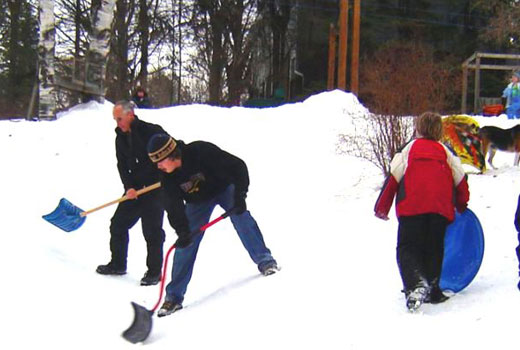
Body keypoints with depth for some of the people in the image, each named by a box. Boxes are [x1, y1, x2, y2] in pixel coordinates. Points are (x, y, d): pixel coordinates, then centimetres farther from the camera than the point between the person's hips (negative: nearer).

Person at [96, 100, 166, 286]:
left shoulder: (152, 131, -12)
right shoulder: (121, 138, 8)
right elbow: (122, 166, 4)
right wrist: (129, 187, -10)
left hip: (156, 187, -7)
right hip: (134, 189, 7)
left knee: (152, 231, -6)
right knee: (118, 224, 8)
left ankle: (154, 272, 6)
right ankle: (118, 264, 24)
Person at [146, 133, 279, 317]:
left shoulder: (202, 152, -36)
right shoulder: (167, 177, -22)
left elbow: (238, 167, -31)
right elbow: (173, 207, -19)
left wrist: (239, 197, -36)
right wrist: (182, 231, -32)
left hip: (223, 187, -3)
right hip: (197, 201, 3)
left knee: (240, 216, -28)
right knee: (186, 244, -4)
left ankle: (265, 261, -16)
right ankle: (173, 296, 1)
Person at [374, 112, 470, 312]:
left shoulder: (410, 148, 15)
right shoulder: (445, 152, 22)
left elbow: (393, 177, 7)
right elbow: (460, 179, 22)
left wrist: (382, 207, 11)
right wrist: (461, 205, 38)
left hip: (412, 207, -3)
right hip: (442, 208, 3)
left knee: (408, 249, -2)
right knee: (434, 250, 17)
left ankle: (415, 285, -27)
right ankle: (432, 291, 13)